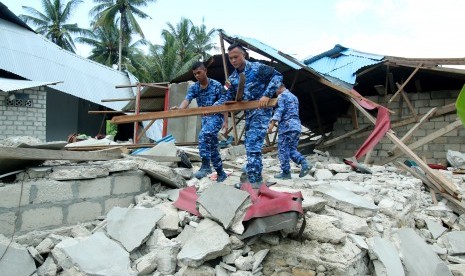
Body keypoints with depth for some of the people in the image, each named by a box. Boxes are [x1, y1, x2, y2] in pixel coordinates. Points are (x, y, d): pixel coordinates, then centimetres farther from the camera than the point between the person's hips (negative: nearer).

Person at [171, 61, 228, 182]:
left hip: (216, 116, -5)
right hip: (205, 118, 6)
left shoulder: (216, 85, -9)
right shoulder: (193, 88, 3)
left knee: (204, 135, -32)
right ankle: (221, 173, 21)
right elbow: (187, 100, -14)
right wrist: (179, 108, -36)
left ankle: (205, 165, -23)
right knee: (212, 147, 8)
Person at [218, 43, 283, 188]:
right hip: (248, 113, 8)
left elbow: (277, 76, -11)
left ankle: (254, 182, -11)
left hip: (261, 111, -8)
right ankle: (255, 178, 25)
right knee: (250, 146, 12)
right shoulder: (233, 78, 11)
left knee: (253, 147, -15)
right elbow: (227, 97, 11)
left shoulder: (257, 67, -7)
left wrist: (267, 95, -22)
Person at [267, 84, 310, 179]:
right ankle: (304, 164, -10)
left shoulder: (282, 96, -1)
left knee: (283, 150, -2)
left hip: (286, 126, -8)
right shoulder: (294, 97, 25)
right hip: (297, 125, 8)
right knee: (292, 149, 11)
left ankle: (286, 172, -2)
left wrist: (272, 123, -20)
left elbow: (279, 110, -15)